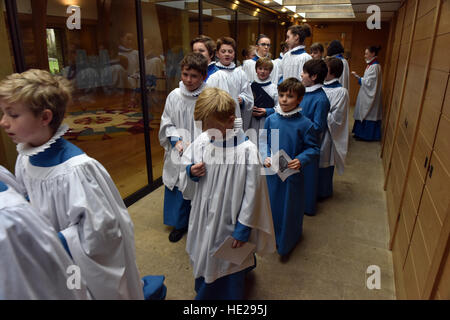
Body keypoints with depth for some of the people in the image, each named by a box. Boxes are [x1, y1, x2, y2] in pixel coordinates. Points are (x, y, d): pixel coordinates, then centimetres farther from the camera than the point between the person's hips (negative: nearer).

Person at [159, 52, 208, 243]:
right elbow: (167, 123, 6)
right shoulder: (174, 96, -2)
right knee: (179, 189, 17)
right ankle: (180, 224, 40)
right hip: (178, 154, 4)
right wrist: (177, 140, -10)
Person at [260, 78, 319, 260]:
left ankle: (286, 245, 35)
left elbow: (313, 148, -6)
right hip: (272, 172, 3)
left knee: (289, 209, 12)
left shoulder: (304, 124, -13)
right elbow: (264, 142, 6)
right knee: (271, 205, 17)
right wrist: (265, 157, -11)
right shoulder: (271, 120, -4)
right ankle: (272, 237, 44)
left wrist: (301, 160, -23)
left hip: (292, 174, -2)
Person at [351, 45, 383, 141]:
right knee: (363, 114, 14)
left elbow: (369, 82, -20)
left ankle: (366, 135, 10)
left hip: (370, 96, -9)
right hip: (366, 95, 9)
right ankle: (361, 133, 23)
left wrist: (358, 77, -11)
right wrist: (357, 76, 2)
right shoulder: (371, 65, 11)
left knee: (368, 115, 0)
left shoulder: (375, 66, -18)